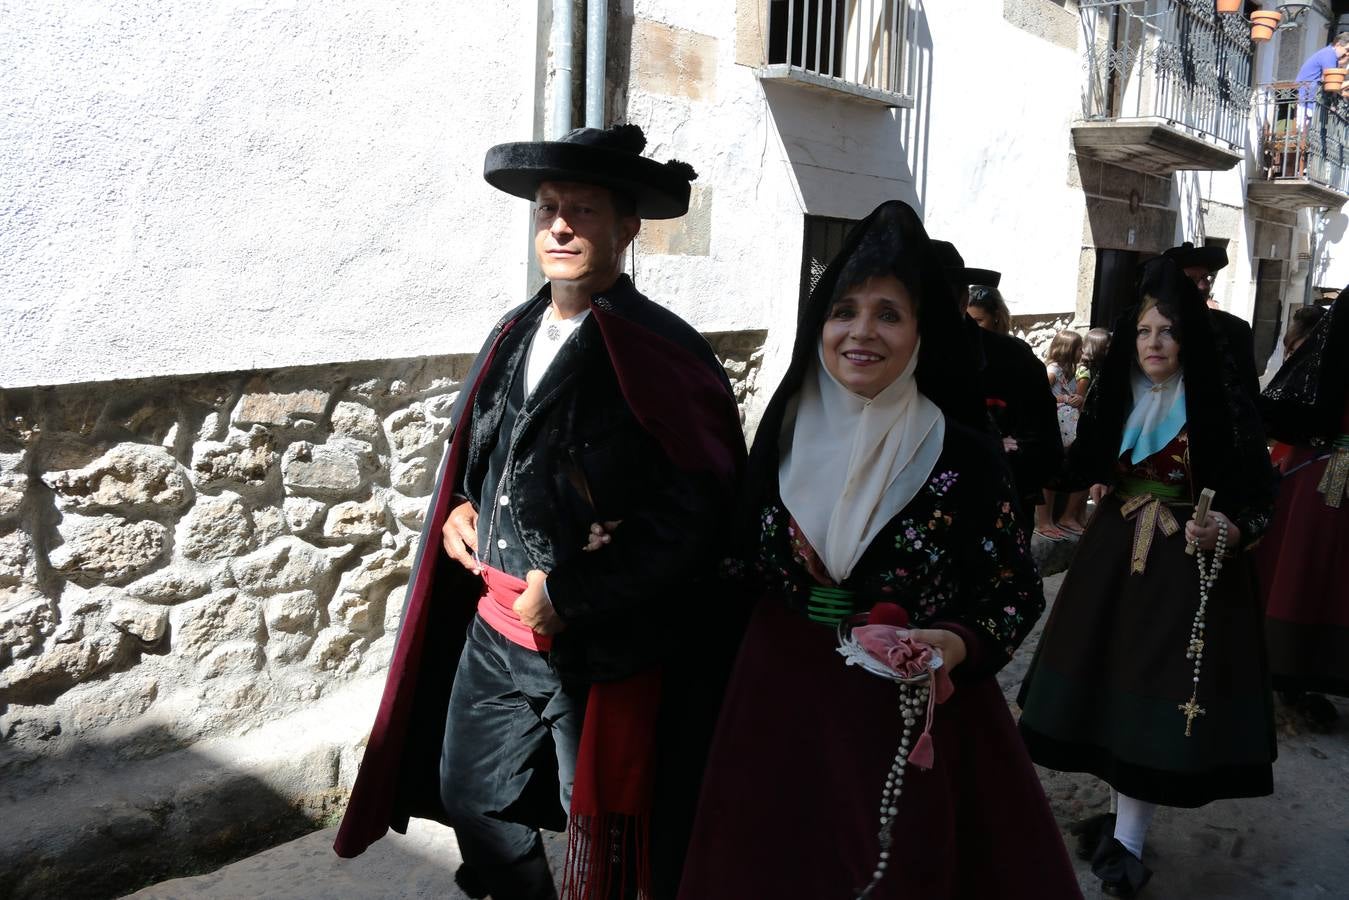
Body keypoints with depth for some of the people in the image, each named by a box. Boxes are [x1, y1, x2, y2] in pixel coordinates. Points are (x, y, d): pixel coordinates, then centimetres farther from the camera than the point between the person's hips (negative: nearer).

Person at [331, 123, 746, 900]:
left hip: (601, 647, -7)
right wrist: (459, 506, 1)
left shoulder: (663, 353, -16)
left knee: (598, 835, 13)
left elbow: (692, 515, -20)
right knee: (470, 796, 22)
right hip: (492, 629, 7)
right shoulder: (515, 335, 6)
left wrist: (569, 597, -19)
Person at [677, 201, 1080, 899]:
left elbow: (1017, 592, -4)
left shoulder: (963, 455, -10)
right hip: (782, 704, 3)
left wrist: (961, 645, -20)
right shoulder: (783, 435, -1)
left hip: (915, 716, -2)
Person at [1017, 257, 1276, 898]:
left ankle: (1128, 842, 6)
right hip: (1115, 556, 5)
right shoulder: (1113, 397, 4)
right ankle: (1126, 820, 24)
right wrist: (1097, 488, 3)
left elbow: (1257, 500, -8)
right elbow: (1088, 465, 21)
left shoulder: (1226, 406, -9)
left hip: (1191, 564, -5)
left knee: (1157, 695, -4)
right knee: (1110, 679, 7)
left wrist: (1227, 531, -24)